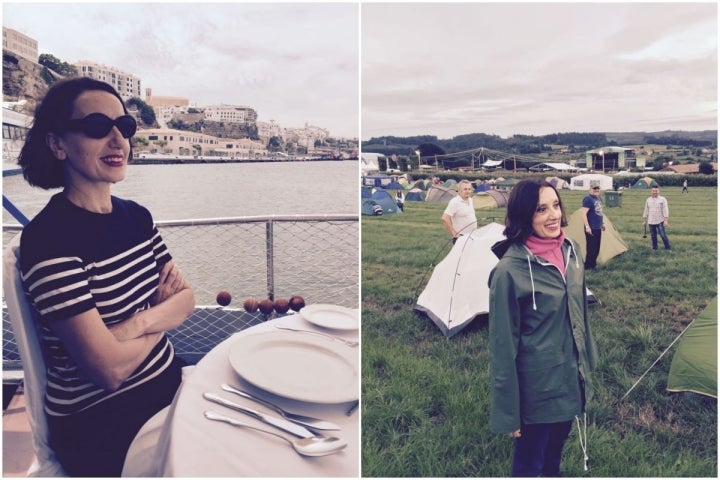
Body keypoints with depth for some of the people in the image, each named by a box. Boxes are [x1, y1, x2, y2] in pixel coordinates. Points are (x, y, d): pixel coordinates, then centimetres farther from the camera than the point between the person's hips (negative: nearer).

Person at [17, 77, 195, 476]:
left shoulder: (136, 216, 3)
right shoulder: (48, 237, -19)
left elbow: (186, 297, 1)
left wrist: (137, 323, -18)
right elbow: (110, 369, -23)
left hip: (168, 382, 6)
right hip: (99, 425, -6)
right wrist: (162, 314, -6)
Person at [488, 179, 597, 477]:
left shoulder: (569, 251, -2)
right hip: (537, 389, -6)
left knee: (555, 451, 27)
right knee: (529, 463, 14)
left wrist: (588, 361, 18)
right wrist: (508, 413, -15)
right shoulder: (510, 270, -24)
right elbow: (503, 345, -20)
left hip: (571, 378, 7)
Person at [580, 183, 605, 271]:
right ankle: (588, 266, 3)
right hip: (591, 228, -9)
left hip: (598, 227, 9)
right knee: (591, 248, -6)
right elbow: (583, 213, -21)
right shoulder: (588, 199, -16)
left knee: (596, 248, 14)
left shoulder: (598, 198, 13)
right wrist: (587, 226, -24)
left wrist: (602, 223, 25)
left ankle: (593, 264, 24)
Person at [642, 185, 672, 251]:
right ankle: (655, 248, 17)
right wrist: (644, 221, 13)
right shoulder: (648, 200, 10)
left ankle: (668, 248, 2)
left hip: (660, 221, -4)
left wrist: (665, 220, -14)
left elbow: (665, 210, -7)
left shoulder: (663, 199, -2)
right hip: (651, 221, 4)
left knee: (663, 235, -8)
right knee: (653, 236, 7)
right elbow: (646, 211, 14)